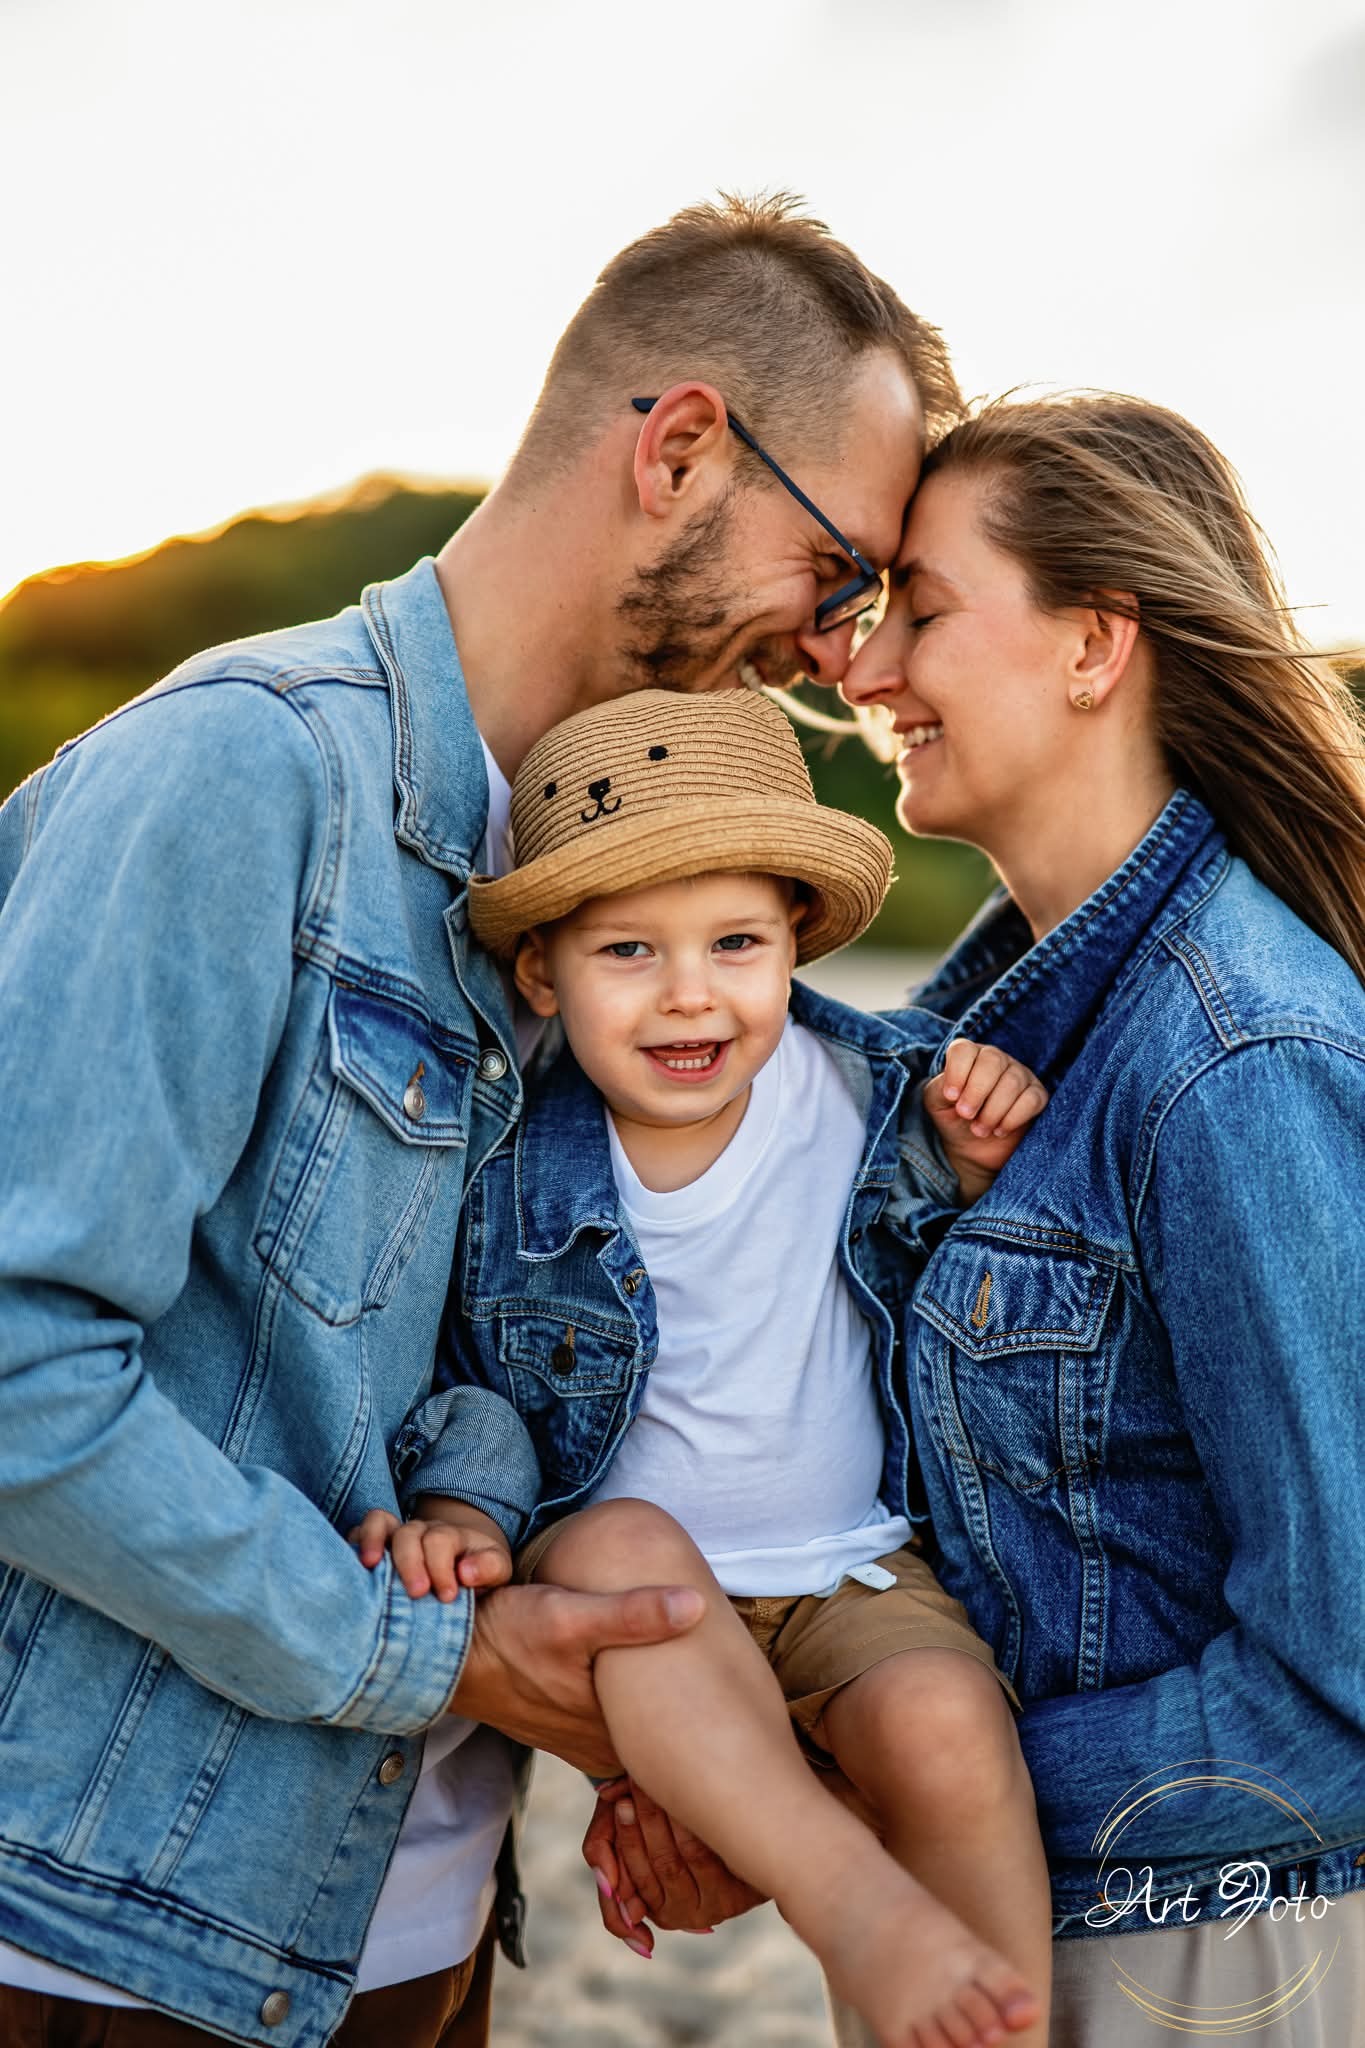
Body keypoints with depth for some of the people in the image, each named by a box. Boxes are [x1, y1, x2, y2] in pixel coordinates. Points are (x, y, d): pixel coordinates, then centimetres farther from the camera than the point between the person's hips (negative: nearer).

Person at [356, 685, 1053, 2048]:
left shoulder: (873, 1094, -4)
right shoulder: (502, 1164, -6)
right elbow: (464, 1375, 8)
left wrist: (981, 1166, -9)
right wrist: (457, 1507, -10)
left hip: (855, 1574, 1)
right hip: (619, 1616, 0)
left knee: (944, 1724, -30)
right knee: (618, 1540, -35)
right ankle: (851, 1900, -41)